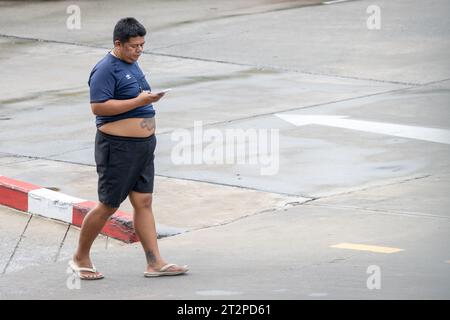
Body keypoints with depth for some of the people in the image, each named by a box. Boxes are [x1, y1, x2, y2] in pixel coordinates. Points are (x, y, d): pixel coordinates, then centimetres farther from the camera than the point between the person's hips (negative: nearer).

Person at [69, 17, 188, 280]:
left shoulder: (132, 65, 15)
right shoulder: (106, 69, -14)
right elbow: (98, 106, -23)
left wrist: (150, 98, 13)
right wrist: (138, 101, -24)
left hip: (144, 145, 8)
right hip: (118, 147, -8)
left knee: (144, 202, 5)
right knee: (108, 206, -1)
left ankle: (155, 263, 4)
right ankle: (81, 258, 14)